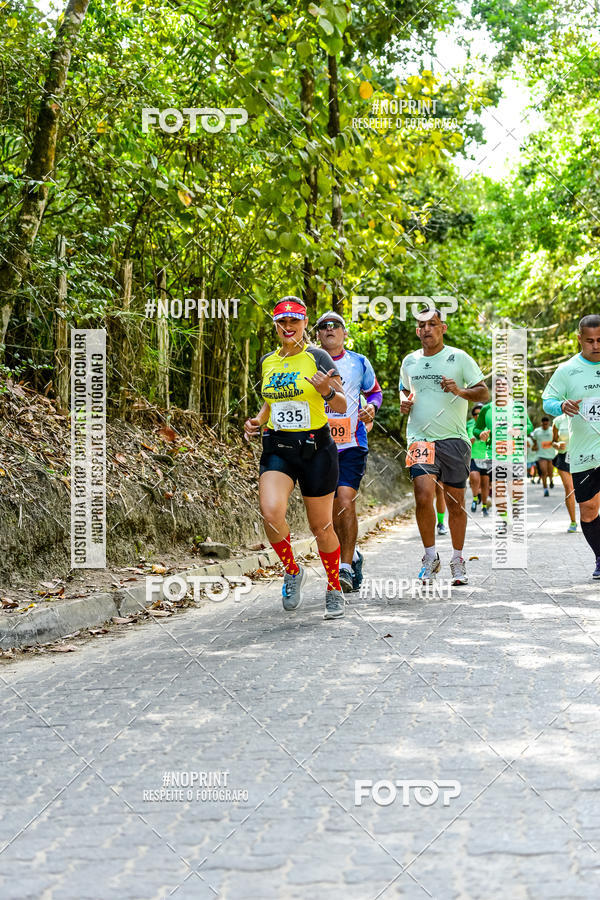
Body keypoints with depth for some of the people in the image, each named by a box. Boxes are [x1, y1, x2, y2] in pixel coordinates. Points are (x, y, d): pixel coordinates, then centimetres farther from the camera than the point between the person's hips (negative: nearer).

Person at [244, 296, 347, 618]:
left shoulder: (317, 357, -4)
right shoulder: (267, 362, 11)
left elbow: (341, 406, -5)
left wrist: (327, 392, -26)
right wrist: (258, 421, 6)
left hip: (316, 448, -3)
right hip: (277, 448, 3)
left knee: (320, 526, 3)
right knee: (270, 512, -21)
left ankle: (334, 588, 25)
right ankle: (292, 571, 4)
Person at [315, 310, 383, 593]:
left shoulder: (359, 362, 4)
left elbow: (374, 391, 18)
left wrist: (371, 408, -3)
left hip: (352, 445, -2)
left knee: (345, 502, -18)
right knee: (332, 510, 7)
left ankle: (345, 567, -14)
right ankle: (353, 555, 31)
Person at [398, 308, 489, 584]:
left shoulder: (459, 358, 0)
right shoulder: (409, 362, 11)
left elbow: (484, 393, 0)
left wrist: (460, 391, -18)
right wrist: (404, 402, 7)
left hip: (454, 440, -1)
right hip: (420, 438, 1)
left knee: (456, 503, 4)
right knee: (423, 496, -17)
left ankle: (457, 561, 20)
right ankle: (430, 556, 0)